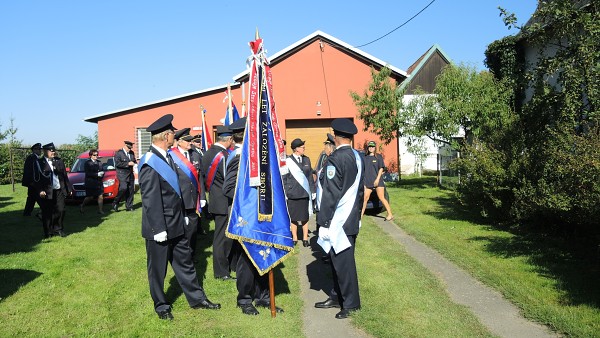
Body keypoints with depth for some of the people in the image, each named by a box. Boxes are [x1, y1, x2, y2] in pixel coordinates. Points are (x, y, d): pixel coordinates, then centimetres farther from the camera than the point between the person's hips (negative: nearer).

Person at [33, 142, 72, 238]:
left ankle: (58, 229, 17)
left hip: (59, 191, 3)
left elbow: (65, 176, 13)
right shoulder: (39, 163, -1)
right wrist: (40, 191, -15)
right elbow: (36, 179, -4)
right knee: (47, 213, 4)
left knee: (60, 210, 0)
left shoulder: (59, 161, 10)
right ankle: (48, 233, 16)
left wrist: (68, 189, 12)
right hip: (46, 192, -3)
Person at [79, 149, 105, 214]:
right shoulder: (87, 163, -3)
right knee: (90, 197, 1)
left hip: (99, 182, 5)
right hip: (90, 183, -5)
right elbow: (88, 173, -13)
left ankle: (100, 210, 3)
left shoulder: (99, 163, 15)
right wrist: (97, 174, -21)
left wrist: (102, 173, -7)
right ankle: (81, 206, 26)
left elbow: (101, 171, 17)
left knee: (100, 196, -4)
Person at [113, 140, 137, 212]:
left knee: (130, 191, 3)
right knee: (123, 188, -19)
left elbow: (134, 161, 25)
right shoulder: (118, 153, -5)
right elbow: (117, 163, -16)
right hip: (122, 174, -6)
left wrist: (135, 164, 2)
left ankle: (129, 207, 10)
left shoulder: (132, 153, 14)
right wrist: (128, 164, -18)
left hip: (130, 175, 6)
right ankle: (115, 203, -2)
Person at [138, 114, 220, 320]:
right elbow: (150, 200, -22)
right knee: (158, 268, 10)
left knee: (185, 261, 17)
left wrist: (182, 216, 17)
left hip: (176, 224, 9)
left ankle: (196, 298, 30)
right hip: (160, 228, -9)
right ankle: (161, 306, 27)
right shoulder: (150, 164, -21)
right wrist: (158, 229, -21)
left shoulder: (167, 157, 6)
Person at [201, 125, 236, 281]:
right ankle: (221, 272, 12)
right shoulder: (223, 156, -22)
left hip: (215, 199, 9)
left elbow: (205, 176, 13)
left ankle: (231, 264, 33)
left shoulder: (208, 153, 7)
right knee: (222, 237, 1)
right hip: (224, 202, -9)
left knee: (228, 234, 20)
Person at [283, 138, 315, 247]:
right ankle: (294, 238, 20)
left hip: (305, 193, 3)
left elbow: (310, 176, 13)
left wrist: (313, 190, 11)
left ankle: (305, 238, 20)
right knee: (293, 217, 7)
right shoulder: (288, 161, -5)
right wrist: (285, 193, -5)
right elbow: (284, 178, -2)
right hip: (292, 193, -3)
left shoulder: (306, 160, 9)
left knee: (305, 217, 8)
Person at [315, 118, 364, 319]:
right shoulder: (358, 157, 8)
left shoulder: (336, 158, -17)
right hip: (352, 218, 9)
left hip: (338, 220, -9)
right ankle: (337, 297, 29)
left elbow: (331, 194, -18)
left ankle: (351, 304, 12)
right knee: (340, 259, 17)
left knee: (342, 261, 2)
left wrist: (324, 222, -14)